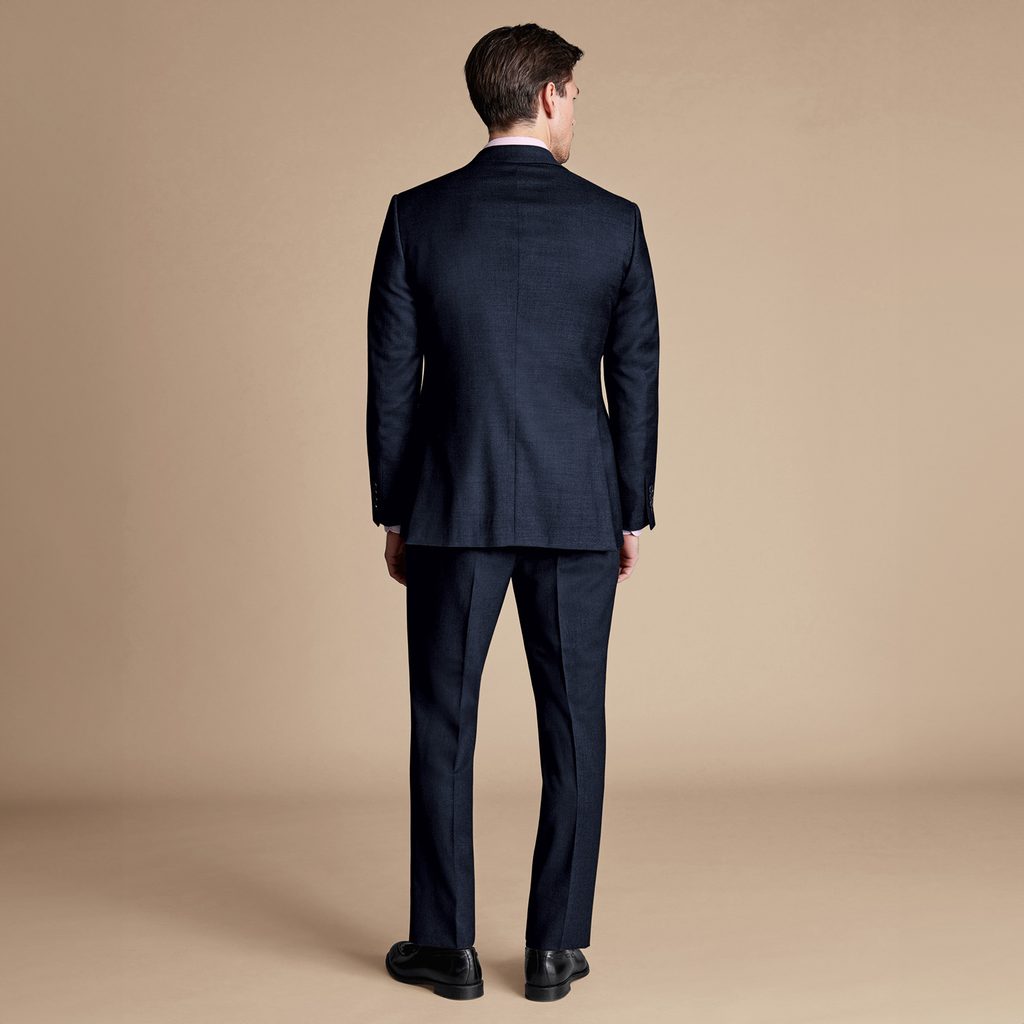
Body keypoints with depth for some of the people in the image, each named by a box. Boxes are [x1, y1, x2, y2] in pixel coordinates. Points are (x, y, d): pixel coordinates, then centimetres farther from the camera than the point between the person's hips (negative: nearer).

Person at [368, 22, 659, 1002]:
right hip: (577, 511, 1)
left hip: (452, 510, 0)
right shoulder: (613, 221, -2)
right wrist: (633, 514, 9)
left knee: (443, 722, 9)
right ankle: (555, 948, 14)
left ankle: (446, 945, 15)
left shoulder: (417, 215, -2)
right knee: (572, 725, 8)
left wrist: (392, 514, 7)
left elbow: (391, 378, -1)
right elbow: (636, 380, 0)